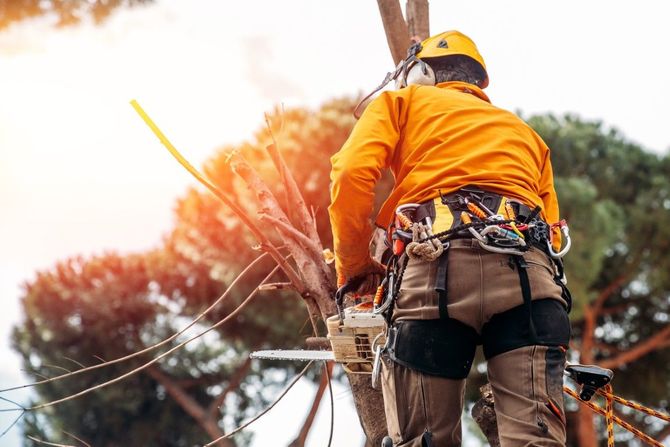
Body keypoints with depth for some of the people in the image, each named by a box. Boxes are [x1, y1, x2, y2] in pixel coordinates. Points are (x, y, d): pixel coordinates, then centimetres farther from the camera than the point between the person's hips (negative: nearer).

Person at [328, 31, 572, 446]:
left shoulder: (401, 102, 26)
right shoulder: (524, 132, 37)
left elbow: (352, 174, 7)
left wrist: (354, 267, 17)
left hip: (437, 266, -2)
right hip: (526, 270, 3)